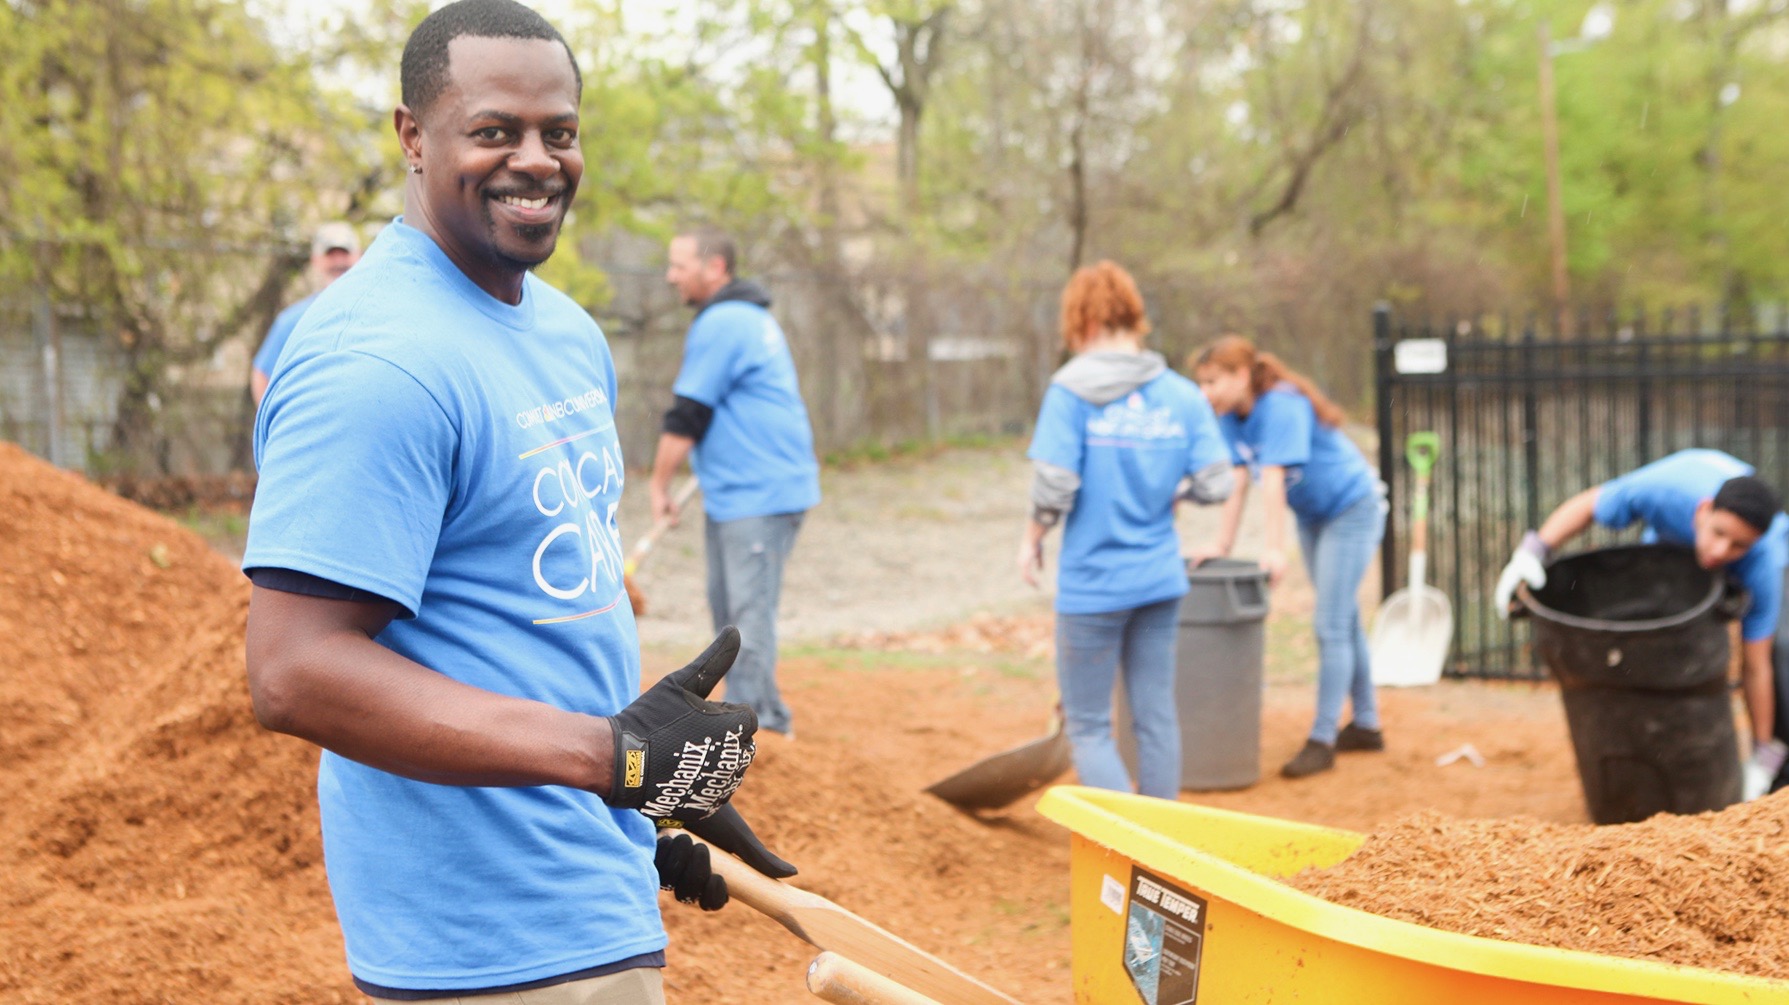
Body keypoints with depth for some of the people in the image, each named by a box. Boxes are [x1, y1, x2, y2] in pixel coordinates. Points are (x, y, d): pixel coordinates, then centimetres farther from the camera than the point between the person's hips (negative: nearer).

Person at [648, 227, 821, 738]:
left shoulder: (722, 325, -15)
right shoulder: (751, 317, 18)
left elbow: (686, 417, -14)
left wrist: (659, 485, -5)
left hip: (757, 495, -11)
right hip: (737, 491, 11)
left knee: (748, 610, -9)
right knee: (727, 602, 16)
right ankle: (766, 715, 24)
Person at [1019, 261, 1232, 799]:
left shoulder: (1072, 388, -11)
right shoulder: (1183, 395, 2)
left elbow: (1054, 486, -17)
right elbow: (1215, 485, -3)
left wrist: (1032, 538, 1)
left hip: (1091, 583, -4)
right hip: (1160, 579, 4)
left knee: (1087, 725, 6)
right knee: (1157, 716, 14)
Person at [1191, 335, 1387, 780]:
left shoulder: (1281, 407, -29)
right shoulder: (1232, 417, -4)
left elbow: (1272, 481, -32)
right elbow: (1237, 482, -3)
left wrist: (1274, 550, -34)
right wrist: (1221, 546, -6)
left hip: (1352, 509, -9)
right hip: (1312, 516, 9)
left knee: (1330, 626, -10)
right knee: (1344, 620, 16)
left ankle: (1322, 739, -6)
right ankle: (1366, 725, 27)